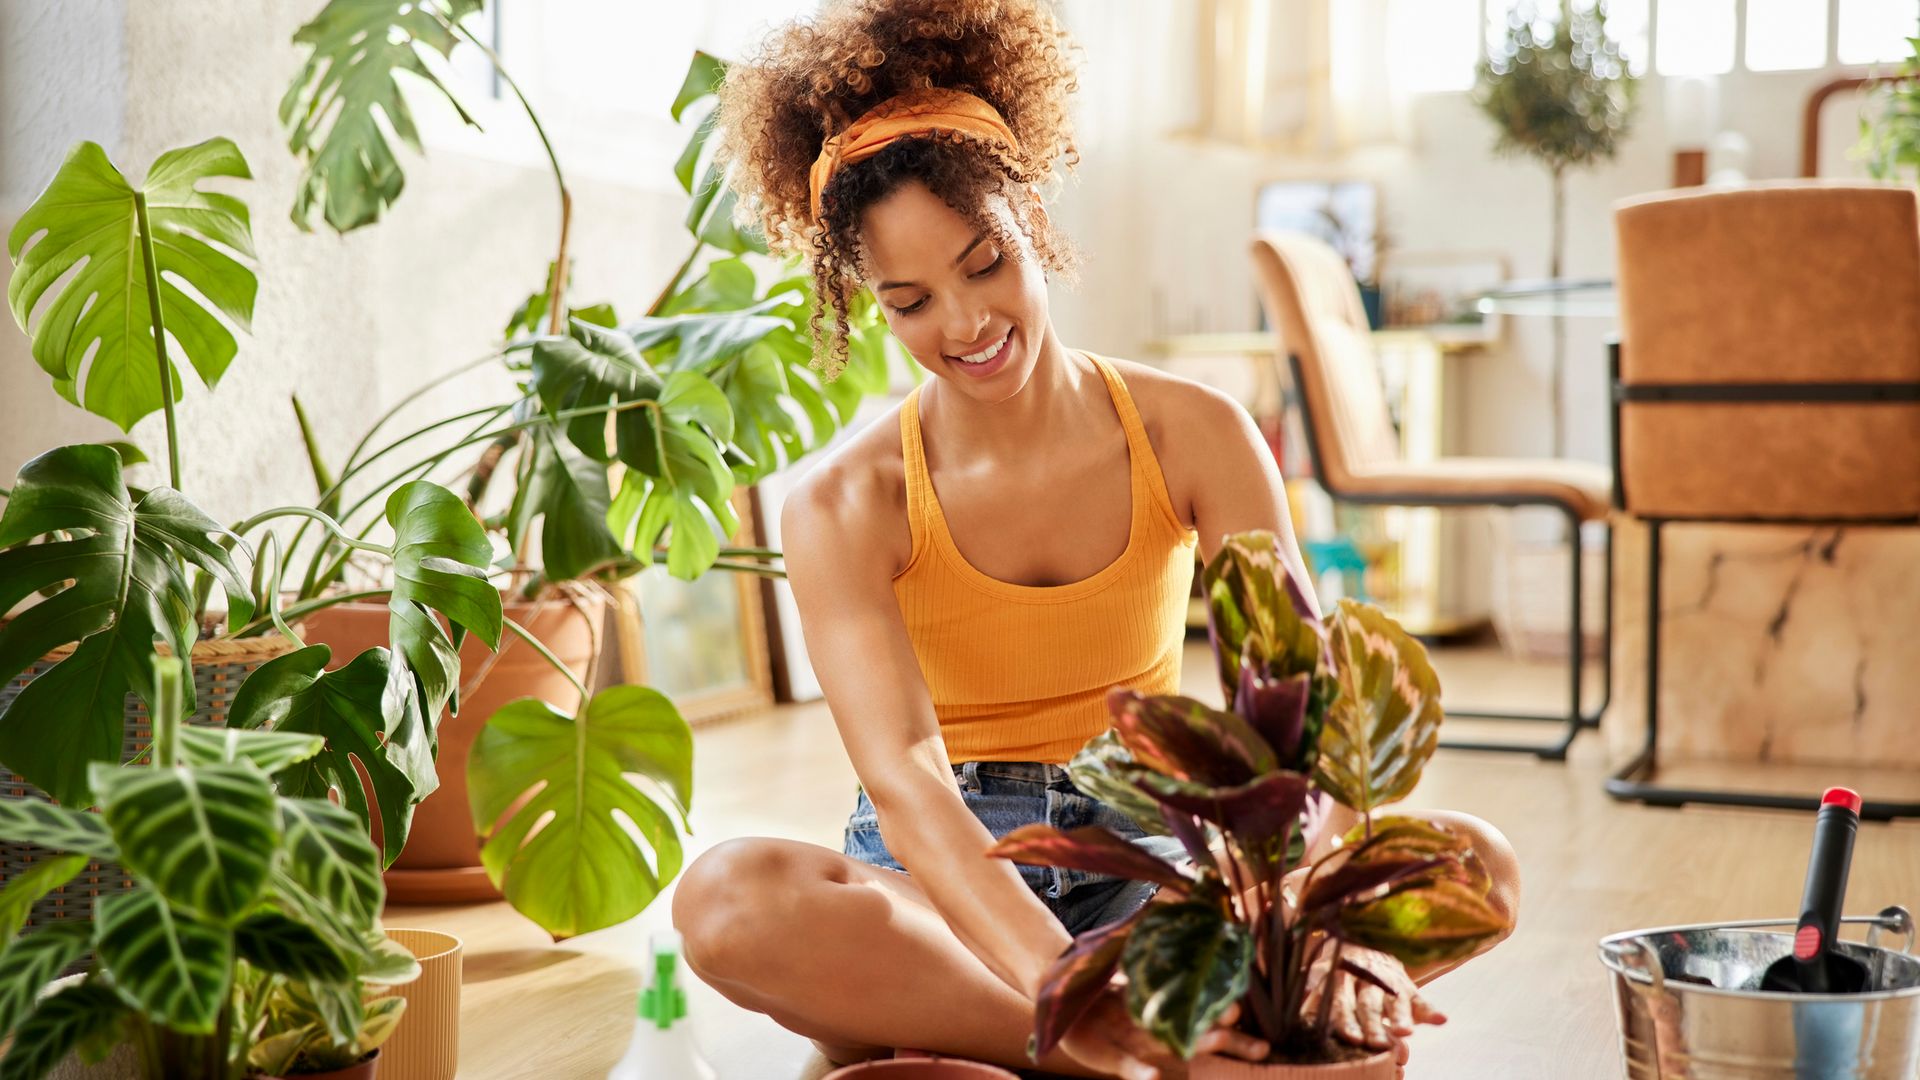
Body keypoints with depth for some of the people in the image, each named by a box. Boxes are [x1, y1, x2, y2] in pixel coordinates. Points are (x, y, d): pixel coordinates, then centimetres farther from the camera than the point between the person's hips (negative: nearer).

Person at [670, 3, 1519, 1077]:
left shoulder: (1195, 434, -5)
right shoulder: (845, 508, -10)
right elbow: (904, 779, -25)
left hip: (1149, 865, 2)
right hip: (942, 890, -2)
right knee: (730, 898, -34)